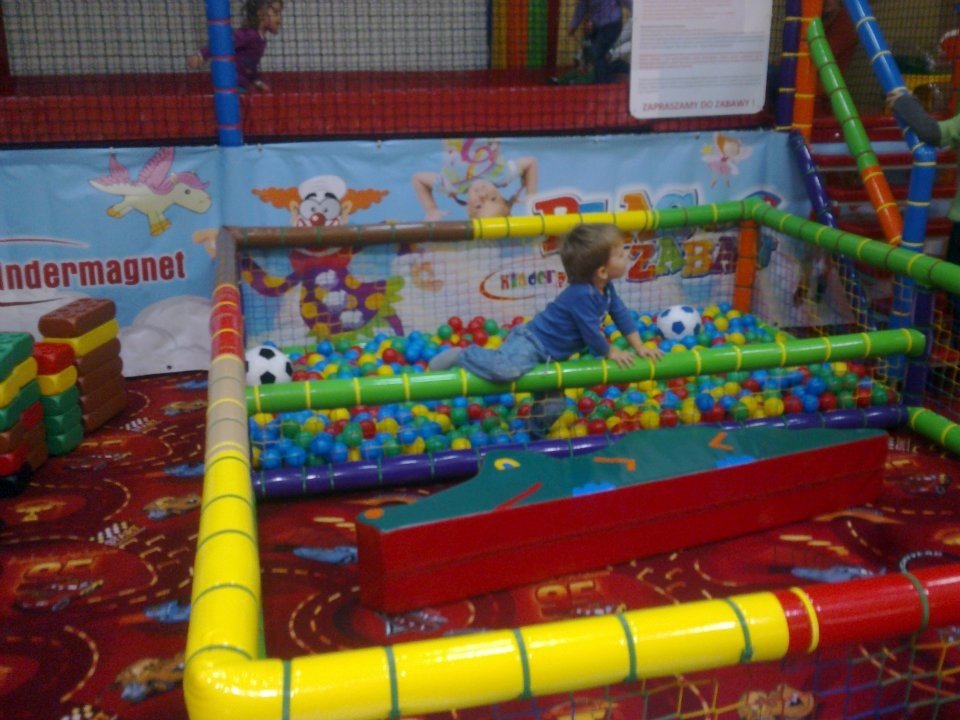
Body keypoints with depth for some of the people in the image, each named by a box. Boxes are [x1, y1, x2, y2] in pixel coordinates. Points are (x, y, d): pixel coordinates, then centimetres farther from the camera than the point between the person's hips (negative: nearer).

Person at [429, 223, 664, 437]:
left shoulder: (606, 288, 1)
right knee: (505, 369, -36)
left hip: (550, 354, 10)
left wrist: (639, 346, 11)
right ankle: (462, 356, -11)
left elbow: (621, 314, 13)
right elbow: (591, 333, -23)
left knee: (553, 406, 14)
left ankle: (536, 435, 38)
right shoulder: (581, 295, -28)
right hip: (531, 342, -10)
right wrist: (612, 353, -6)